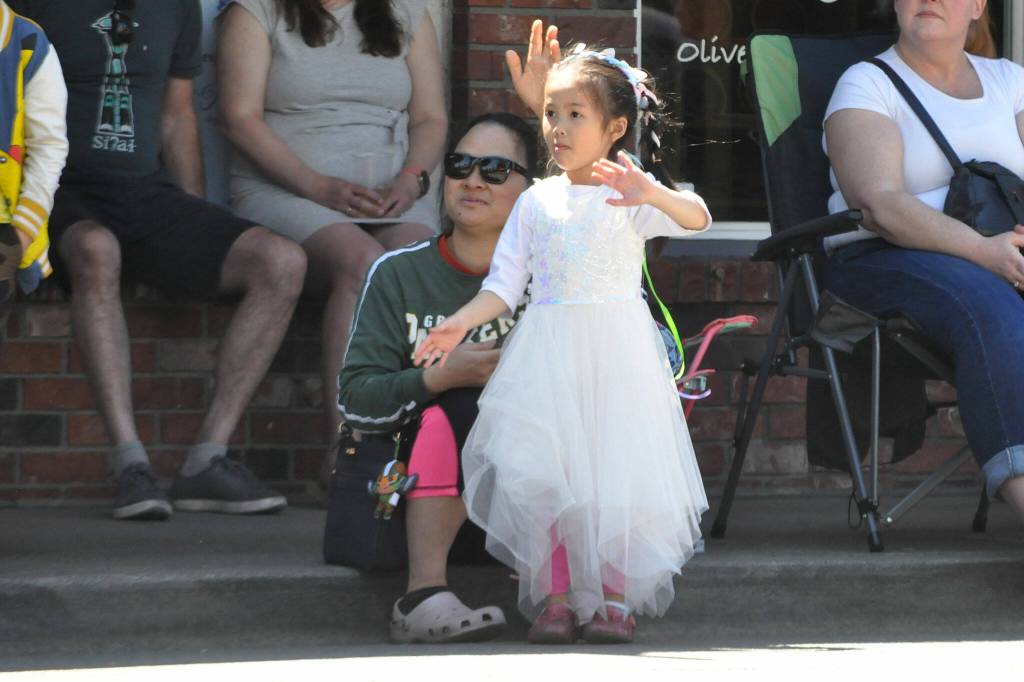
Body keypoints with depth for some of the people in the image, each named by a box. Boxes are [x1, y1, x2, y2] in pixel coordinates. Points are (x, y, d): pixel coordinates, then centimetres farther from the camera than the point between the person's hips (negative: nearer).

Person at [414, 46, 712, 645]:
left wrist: (651, 194, -39)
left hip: (615, 351, -3)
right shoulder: (537, 202, 11)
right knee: (543, 474, -4)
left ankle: (616, 599, 5)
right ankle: (555, 599, 3)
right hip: (547, 356, 3)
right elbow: (505, 284, 11)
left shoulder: (631, 196, -1)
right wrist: (460, 324, -4)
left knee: (614, 471, -4)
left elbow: (696, 218, -20)